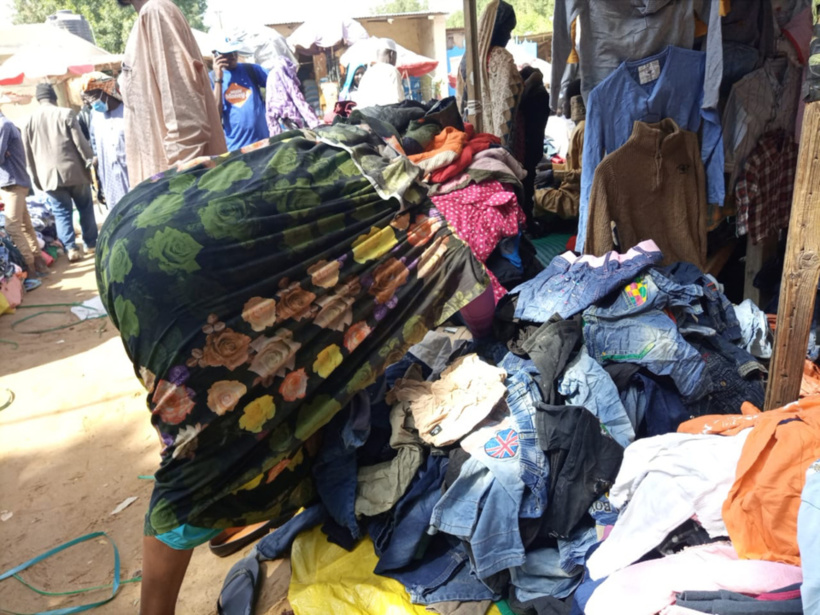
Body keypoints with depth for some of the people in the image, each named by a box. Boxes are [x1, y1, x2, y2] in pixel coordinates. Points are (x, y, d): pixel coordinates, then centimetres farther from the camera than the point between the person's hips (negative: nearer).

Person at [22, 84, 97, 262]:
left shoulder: (29, 121, 8)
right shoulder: (65, 113, -5)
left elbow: (28, 153, 10)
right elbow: (80, 141, -7)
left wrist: (36, 178, 17)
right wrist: (90, 160, 6)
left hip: (48, 174, 3)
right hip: (73, 170, -2)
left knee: (62, 211, 7)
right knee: (85, 207, 11)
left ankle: (71, 248, -1)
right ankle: (91, 244, 15)